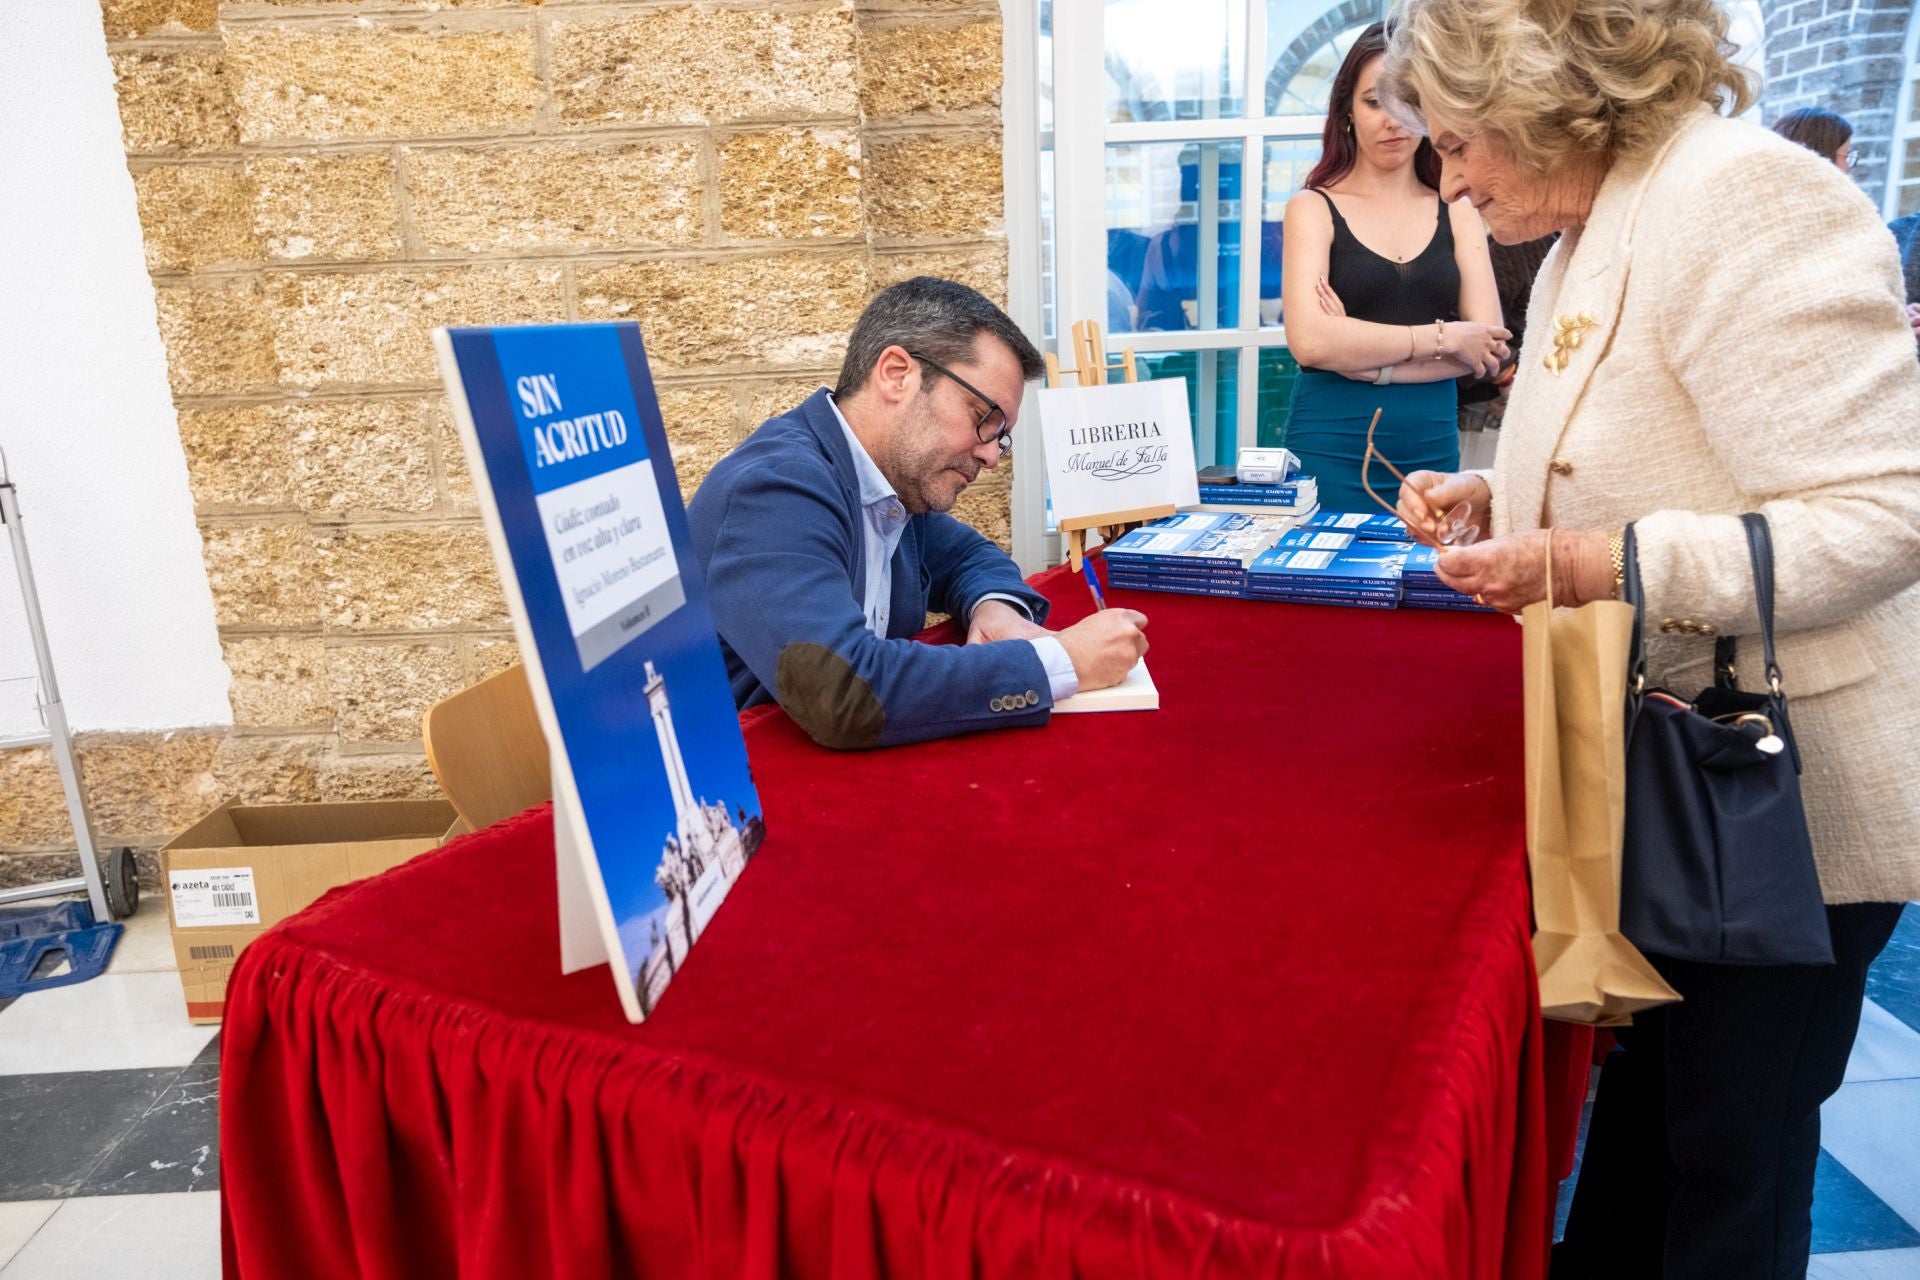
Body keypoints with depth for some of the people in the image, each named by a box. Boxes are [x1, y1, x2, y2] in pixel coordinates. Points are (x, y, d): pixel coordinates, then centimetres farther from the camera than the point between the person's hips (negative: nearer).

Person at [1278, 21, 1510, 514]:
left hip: (1433, 449, 3)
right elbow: (1309, 340, -15)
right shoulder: (1313, 208, 0)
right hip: (1332, 451, -3)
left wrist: (1368, 356, -12)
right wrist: (1442, 337, -10)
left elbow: (1490, 350, -1)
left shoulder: (1457, 213, 8)